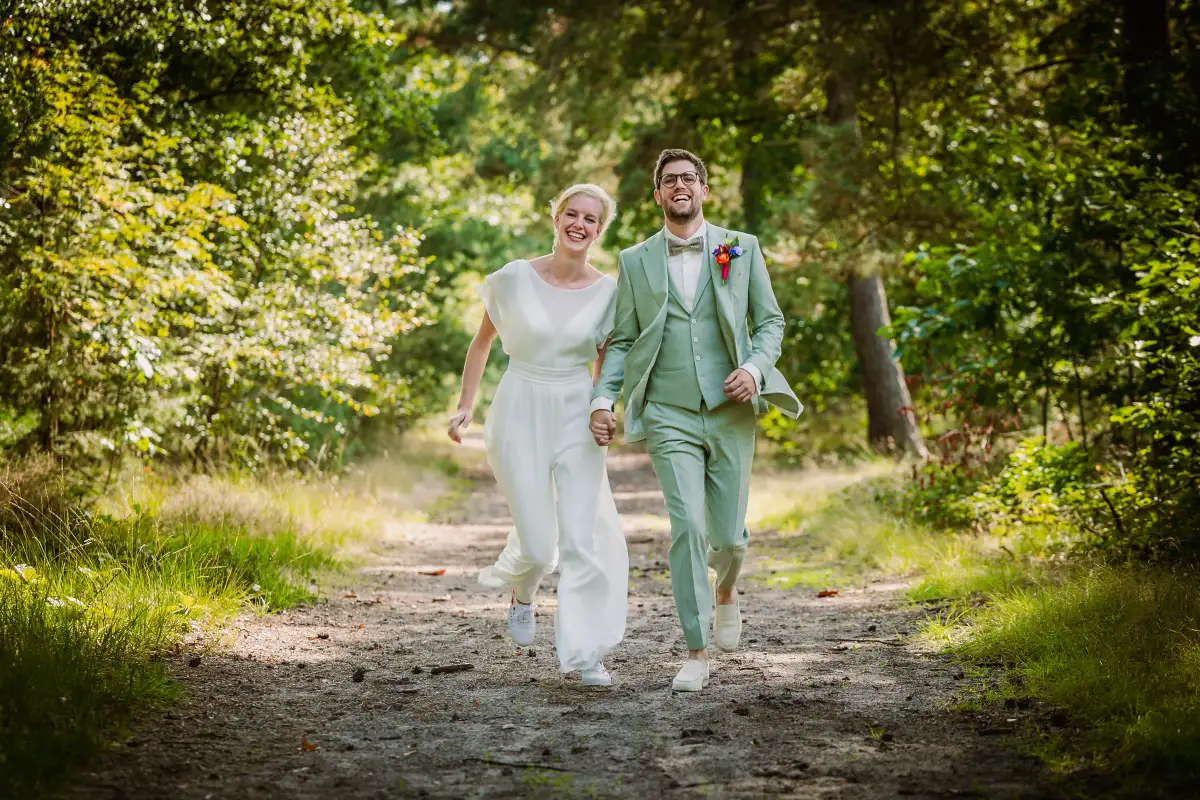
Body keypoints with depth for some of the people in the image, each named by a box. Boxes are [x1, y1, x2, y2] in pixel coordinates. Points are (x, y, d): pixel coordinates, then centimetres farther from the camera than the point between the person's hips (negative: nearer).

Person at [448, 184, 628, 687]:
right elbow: (481, 343, 7)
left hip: (576, 420, 2)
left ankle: (585, 654, 1)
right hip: (520, 416, -1)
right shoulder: (516, 278, -6)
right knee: (538, 543, -3)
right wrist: (465, 407, 4)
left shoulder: (607, 292, -1)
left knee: (584, 538, -8)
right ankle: (522, 593, 34)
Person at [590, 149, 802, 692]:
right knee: (687, 527, -13)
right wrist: (602, 398, -5)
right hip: (668, 417, -1)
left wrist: (755, 366, -11)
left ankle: (725, 590, 39)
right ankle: (696, 652, -3)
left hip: (730, 413, 1)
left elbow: (770, 320, 9)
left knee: (728, 536, 3)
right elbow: (621, 341, 9)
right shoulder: (635, 261, 8)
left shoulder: (741, 249, 7)